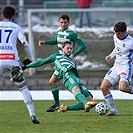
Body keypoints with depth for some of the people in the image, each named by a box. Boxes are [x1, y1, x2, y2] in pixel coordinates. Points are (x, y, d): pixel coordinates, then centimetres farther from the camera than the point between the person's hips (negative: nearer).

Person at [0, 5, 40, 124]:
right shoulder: (17, 27, 12)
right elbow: (25, 44, 2)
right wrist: (30, 58, 12)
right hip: (13, 60, 0)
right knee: (23, 87, 9)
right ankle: (32, 115, 2)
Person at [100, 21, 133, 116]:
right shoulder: (116, 37, 5)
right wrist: (111, 56, 14)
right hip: (116, 66, 8)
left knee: (122, 87, -33)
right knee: (104, 87, -3)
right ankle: (113, 110, 5)